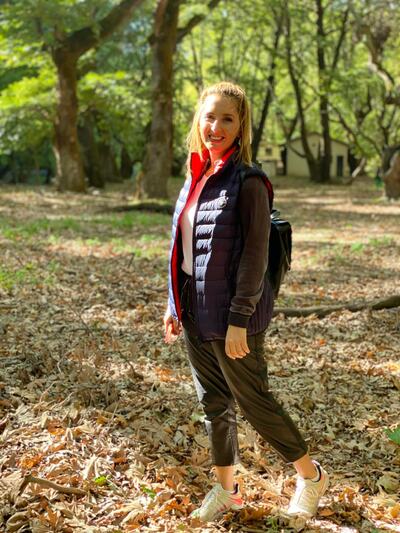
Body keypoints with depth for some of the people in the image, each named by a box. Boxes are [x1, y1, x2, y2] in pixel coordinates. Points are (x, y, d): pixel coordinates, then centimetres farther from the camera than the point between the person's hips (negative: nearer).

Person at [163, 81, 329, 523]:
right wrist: (174, 304, 13)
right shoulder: (196, 177, 8)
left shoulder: (247, 181, -14)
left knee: (253, 401, 5)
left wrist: (239, 320, -19)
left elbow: (254, 255, -17)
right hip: (195, 312, 7)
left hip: (231, 315, -7)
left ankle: (310, 474, 27)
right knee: (213, 403, 16)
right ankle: (226, 489, 33)